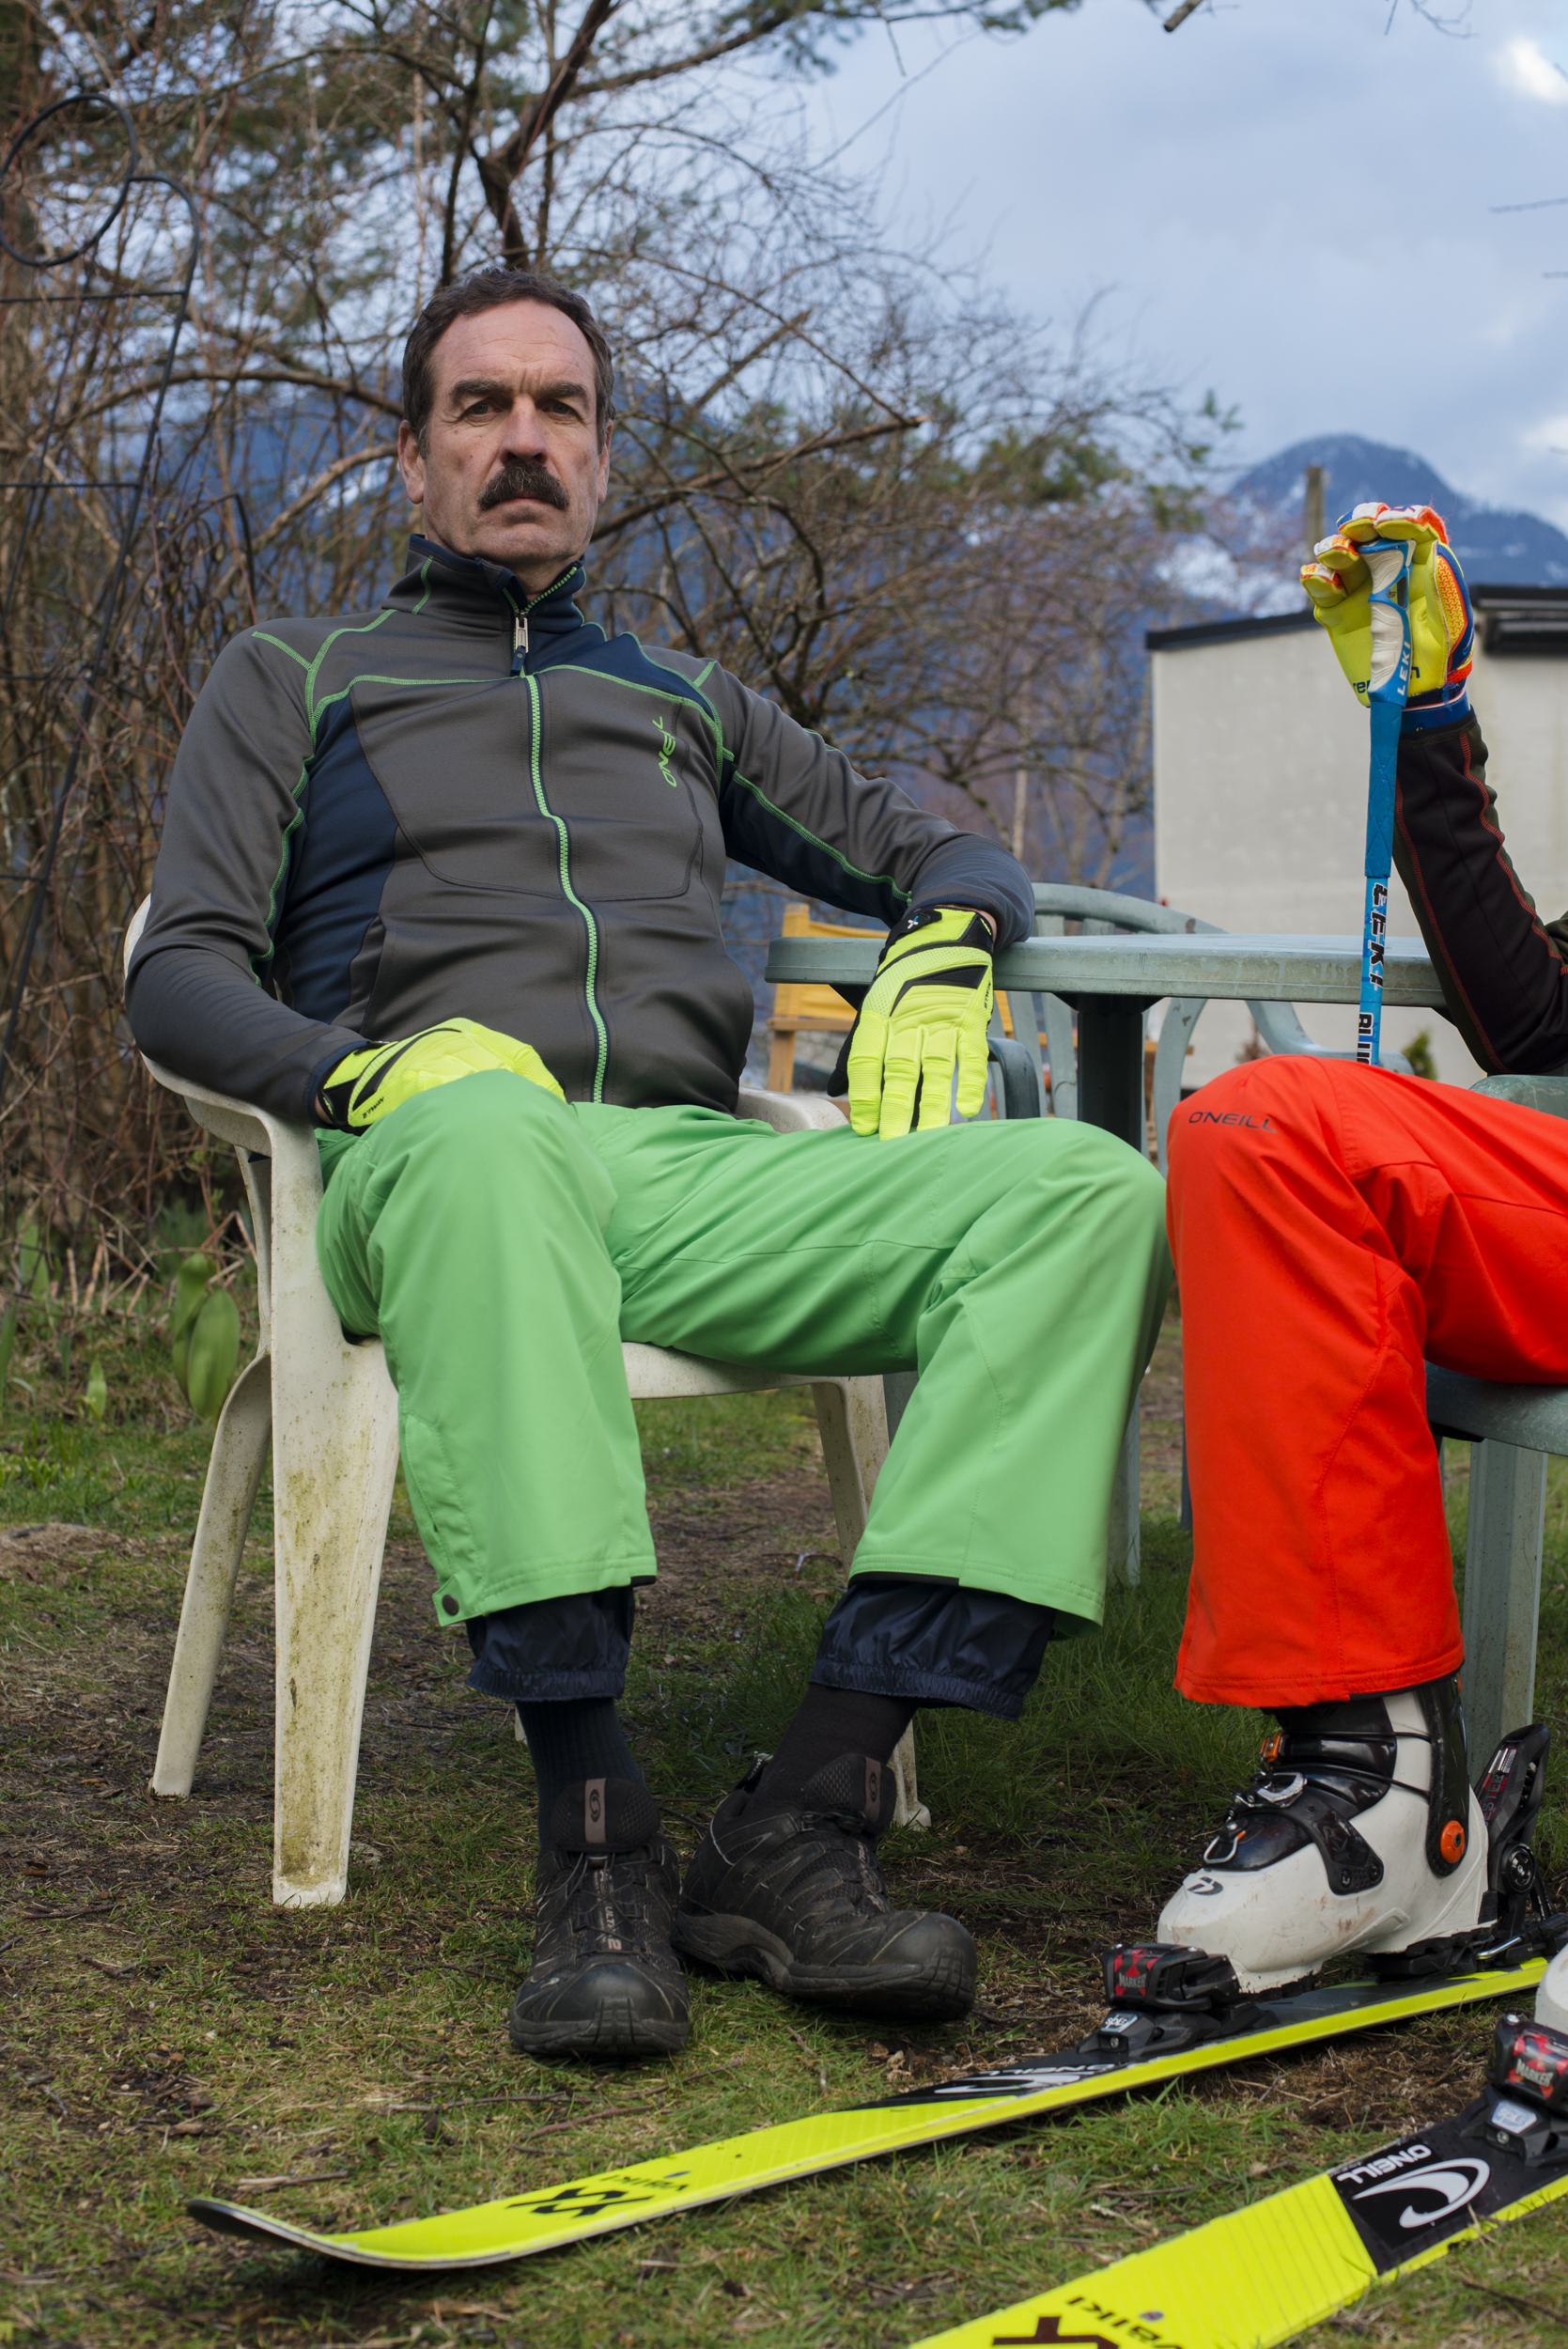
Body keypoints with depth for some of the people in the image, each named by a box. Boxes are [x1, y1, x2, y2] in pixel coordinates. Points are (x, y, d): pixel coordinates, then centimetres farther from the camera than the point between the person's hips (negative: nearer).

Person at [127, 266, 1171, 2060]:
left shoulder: (683, 702, 33)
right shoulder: (293, 679, 22)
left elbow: (938, 854, 35)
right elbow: (182, 977, 10)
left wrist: (939, 957, 9)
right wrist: (373, 1070, -12)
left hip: (695, 1172, 4)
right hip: (431, 1168, -3)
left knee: (1093, 1193, -26)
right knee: (489, 1133, -44)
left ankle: (802, 1817, -35)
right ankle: (593, 1839, -44)